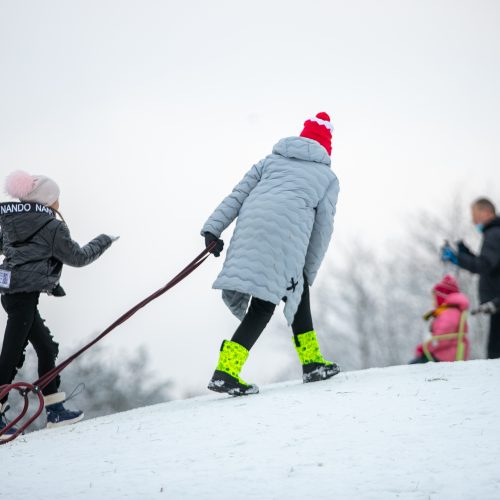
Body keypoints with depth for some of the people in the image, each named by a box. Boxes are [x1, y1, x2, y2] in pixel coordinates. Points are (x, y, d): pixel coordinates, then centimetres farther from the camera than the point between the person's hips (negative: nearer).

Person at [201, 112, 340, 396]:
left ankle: (312, 361, 26)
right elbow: (323, 228, 15)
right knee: (263, 306, -6)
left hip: (251, 225, 5)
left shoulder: (272, 161, 27)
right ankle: (225, 372, -19)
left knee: (298, 294, 21)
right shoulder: (328, 177, 20)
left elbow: (238, 195, 16)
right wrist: (310, 272, 21)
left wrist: (214, 229, 11)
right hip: (286, 234, -5)